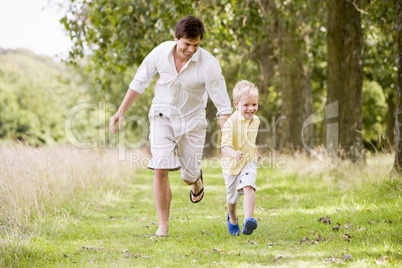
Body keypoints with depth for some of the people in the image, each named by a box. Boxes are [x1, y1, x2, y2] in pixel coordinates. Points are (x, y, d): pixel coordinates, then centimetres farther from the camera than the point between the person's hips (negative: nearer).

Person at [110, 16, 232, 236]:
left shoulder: (208, 64, -23)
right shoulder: (161, 52, -15)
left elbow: (223, 106, -19)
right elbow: (139, 82, 1)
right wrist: (121, 112, 0)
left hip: (192, 121, -1)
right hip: (163, 116, 1)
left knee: (189, 176, 8)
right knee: (161, 169, -15)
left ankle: (196, 178, 48)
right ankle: (163, 226, -6)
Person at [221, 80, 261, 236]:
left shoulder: (255, 120, -1)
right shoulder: (231, 122, -22)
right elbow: (225, 145, -30)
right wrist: (234, 153, -49)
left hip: (249, 163, 2)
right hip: (231, 165, -2)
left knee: (248, 188, -27)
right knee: (232, 198, 16)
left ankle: (248, 220, -35)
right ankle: (232, 219, 46)